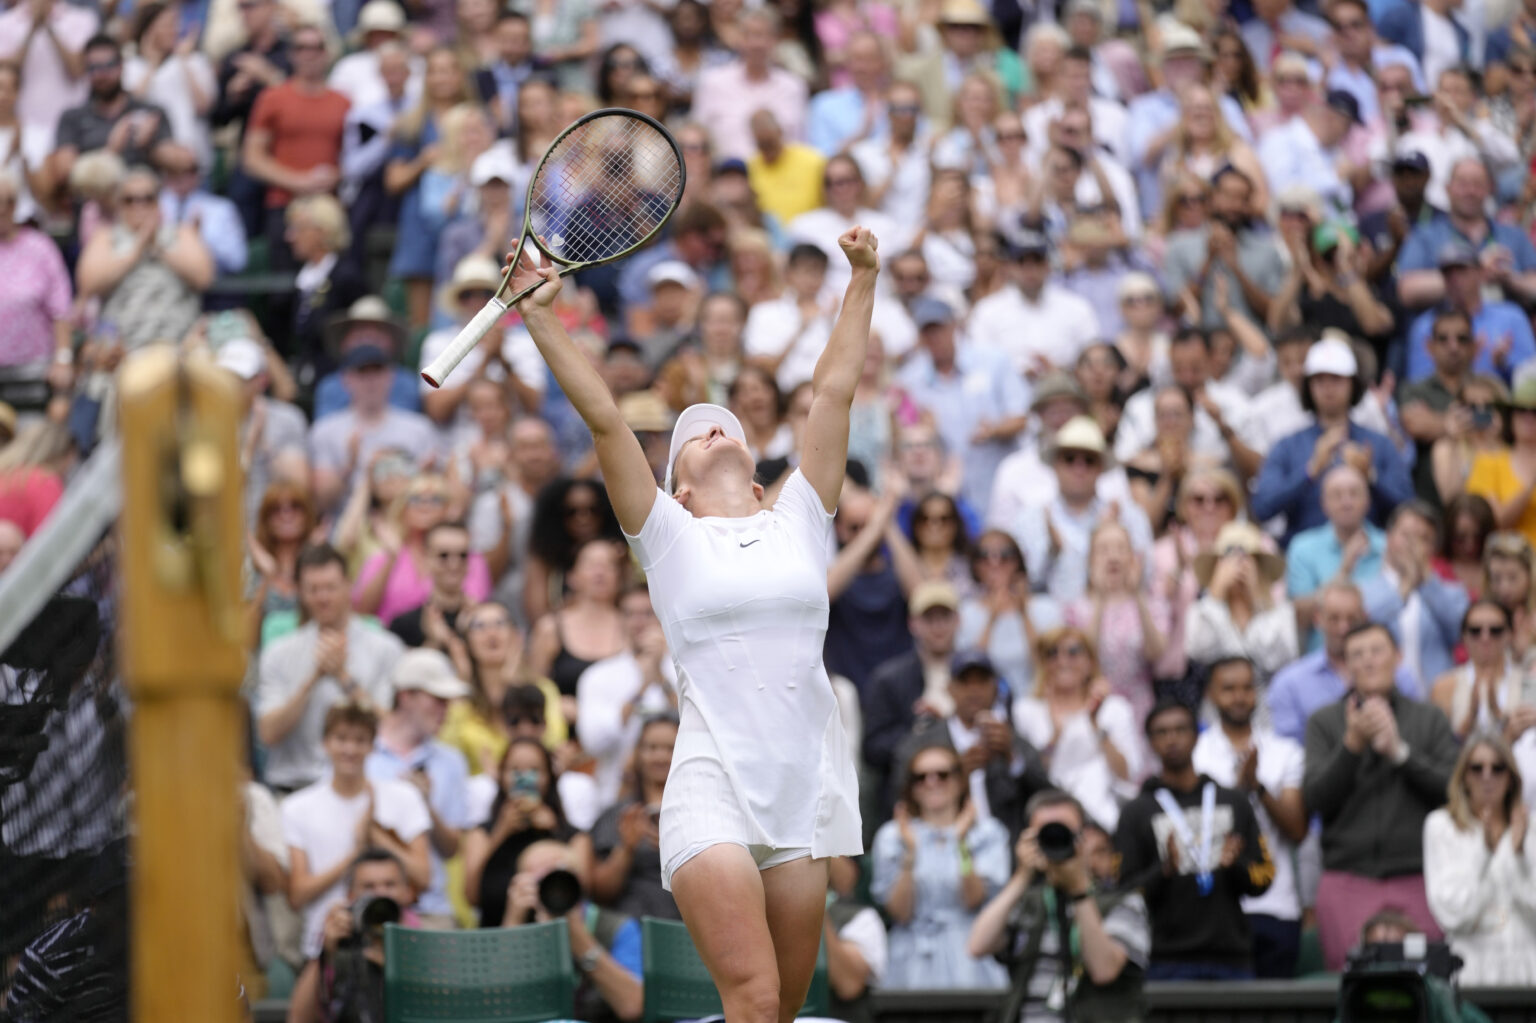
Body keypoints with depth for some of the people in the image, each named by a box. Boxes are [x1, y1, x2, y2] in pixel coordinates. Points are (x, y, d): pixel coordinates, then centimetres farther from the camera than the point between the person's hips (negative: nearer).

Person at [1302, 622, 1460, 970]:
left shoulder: (1430, 720, 11)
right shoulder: (1324, 723, 10)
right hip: (1347, 883, 0)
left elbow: (1455, 790, 1)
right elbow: (1315, 798, -1)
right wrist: (1353, 743, -13)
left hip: (1416, 880, 0)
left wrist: (1399, 751, -8)